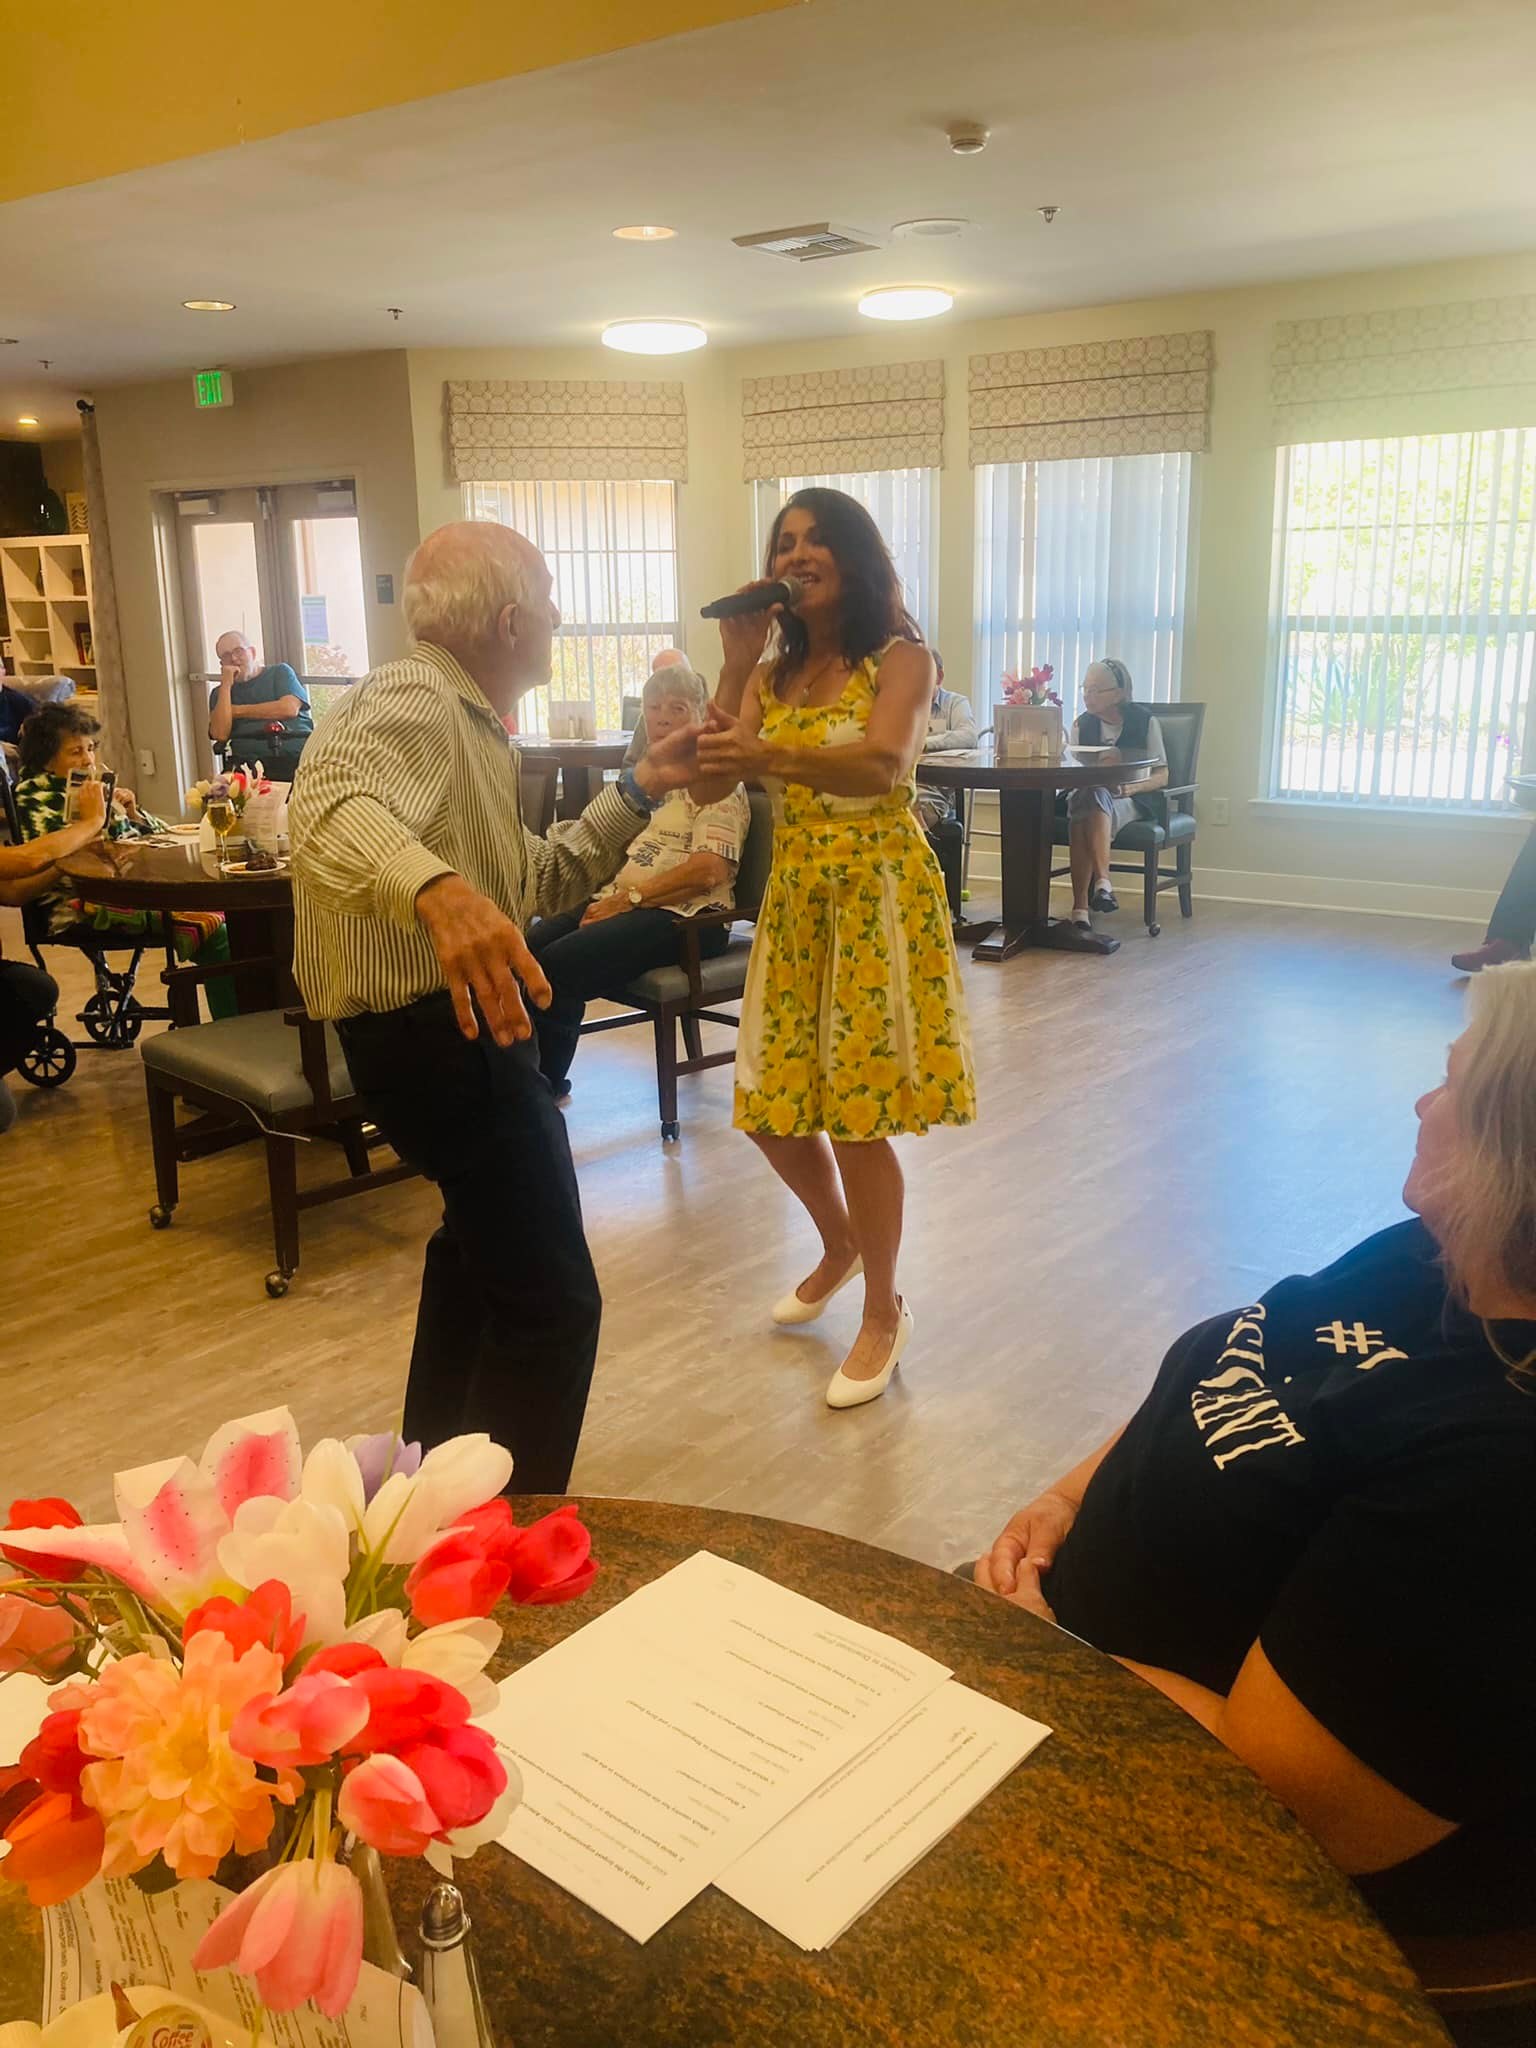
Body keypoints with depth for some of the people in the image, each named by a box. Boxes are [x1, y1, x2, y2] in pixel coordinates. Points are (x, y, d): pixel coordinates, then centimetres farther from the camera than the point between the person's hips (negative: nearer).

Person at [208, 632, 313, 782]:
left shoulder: (279, 671, 18)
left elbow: (290, 708, -2)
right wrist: (226, 685, 4)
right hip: (248, 762, 1)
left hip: (296, 753, -1)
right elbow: (220, 735, 3)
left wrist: (237, 711, 6)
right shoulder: (219, 693, 21)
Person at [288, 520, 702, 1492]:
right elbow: (334, 804, -43)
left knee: (487, 1235, 33)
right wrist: (436, 888, -62)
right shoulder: (412, 700, -19)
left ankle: (437, 1468, 52)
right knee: (552, 1301, -10)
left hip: (452, 1021, 12)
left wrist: (639, 791, 6)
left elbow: (541, 882, 15)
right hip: (441, 1028, -12)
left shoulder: (473, 724, 13)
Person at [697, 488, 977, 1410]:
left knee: (857, 1110, -6)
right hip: (794, 894, 6)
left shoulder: (902, 659, -4)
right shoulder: (775, 672, 12)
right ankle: (840, 1245, 37)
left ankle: (885, 1309, 14)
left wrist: (772, 756, -40)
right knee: (775, 1106, 8)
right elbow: (710, 777, -1)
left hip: (877, 892, -6)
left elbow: (885, 765, -24)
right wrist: (737, 665, -7)